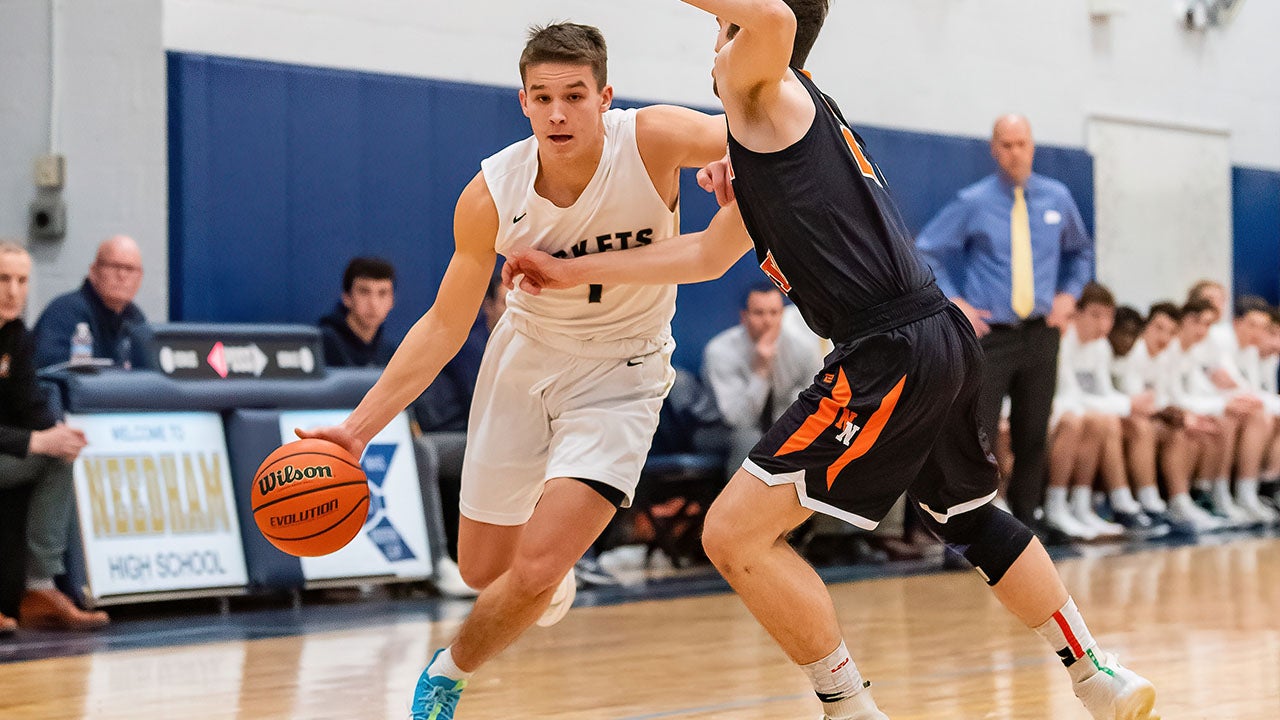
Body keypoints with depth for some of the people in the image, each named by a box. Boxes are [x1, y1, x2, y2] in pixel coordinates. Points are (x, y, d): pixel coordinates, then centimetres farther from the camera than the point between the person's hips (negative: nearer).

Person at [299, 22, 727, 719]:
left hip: (618, 373, -3)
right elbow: (444, 326, -9)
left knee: (534, 574, -17)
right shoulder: (492, 196, -18)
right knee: (483, 570, 15)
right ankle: (555, 578, 52)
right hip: (524, 359, 3)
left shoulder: (653, 140, -25)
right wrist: (358, 427, -15)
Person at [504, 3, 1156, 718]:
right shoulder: (793, 122, 26)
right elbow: (706, 255, 32)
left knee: (737, 531, -8)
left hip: (892, 354, -10)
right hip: (943, 338, 10)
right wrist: (570, 272, 33)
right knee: (971, 518, 31)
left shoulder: (761, 89, -1)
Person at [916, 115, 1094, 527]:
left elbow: (1080, 252, 24)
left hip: (1040, 334, 4)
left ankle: (1024, 522, 17)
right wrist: (953, 301, -7)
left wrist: (1069, 294, 8)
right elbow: (925, 251, 2)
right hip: (990, 334, -3)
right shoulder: (973, 203, -3)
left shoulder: (1057, 198, 7)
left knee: (1033, 436, 7)